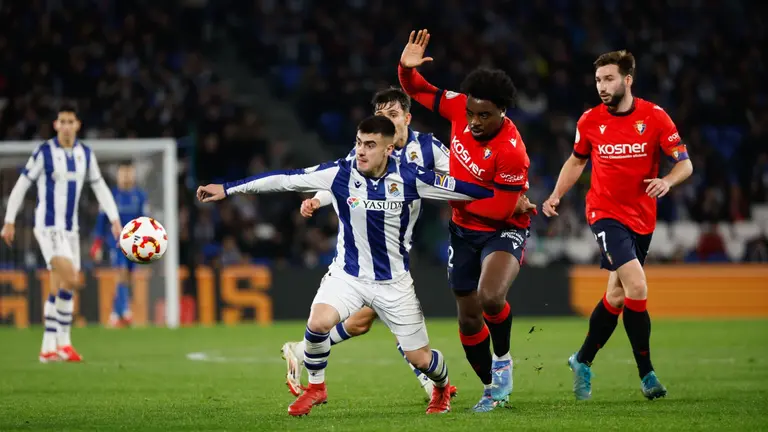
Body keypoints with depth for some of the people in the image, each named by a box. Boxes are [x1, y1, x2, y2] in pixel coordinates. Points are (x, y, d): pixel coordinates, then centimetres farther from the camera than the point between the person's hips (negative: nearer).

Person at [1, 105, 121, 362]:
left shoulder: (85, 154, 8)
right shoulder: (44, 153, -7)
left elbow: (100, 188, 13)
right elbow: (21, 186, -2)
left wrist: (114, 219, 3)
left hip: (70, 228, 6)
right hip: (48, 226, -6)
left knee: (59, 288, 8)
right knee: (70, 280, -21)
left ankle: (48, 348, 14)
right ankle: (63, 342, -14)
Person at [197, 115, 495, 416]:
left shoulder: (410, 178, -16)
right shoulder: (339, 174, -14)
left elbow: (460, 187, -6)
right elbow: (283, 180, -11)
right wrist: (227, 189, -9)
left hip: (394, 282, 0)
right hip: (347, 275, 0)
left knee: (419, 358, 3)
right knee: (318, 322, -28)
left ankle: (442, 388, 41)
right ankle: (316, 388, 0)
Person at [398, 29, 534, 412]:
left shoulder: (511, 152, -29)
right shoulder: (460, 107, -13)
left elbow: (501, 210, -25)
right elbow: (419, 92, 2)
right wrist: (407, 69, -19)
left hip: (503, 231, -6)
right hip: (464, 230, 6)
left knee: (490, 297, -33)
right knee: (468, 318, 11)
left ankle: (503, 359, -4)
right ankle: (493, 388, 31)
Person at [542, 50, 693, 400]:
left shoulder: (654, 117, -5)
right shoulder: (590, 121, -2)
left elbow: (684, 163, -6)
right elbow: (577, 160, 16)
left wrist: (667, 181, -26)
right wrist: (556, 196, 5)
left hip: (642, 218, 2)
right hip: (605, 214, -2)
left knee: (617, 295, 11)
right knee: (636, 287, -19)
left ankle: (583, 361, 32)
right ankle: (647, 374, -11)